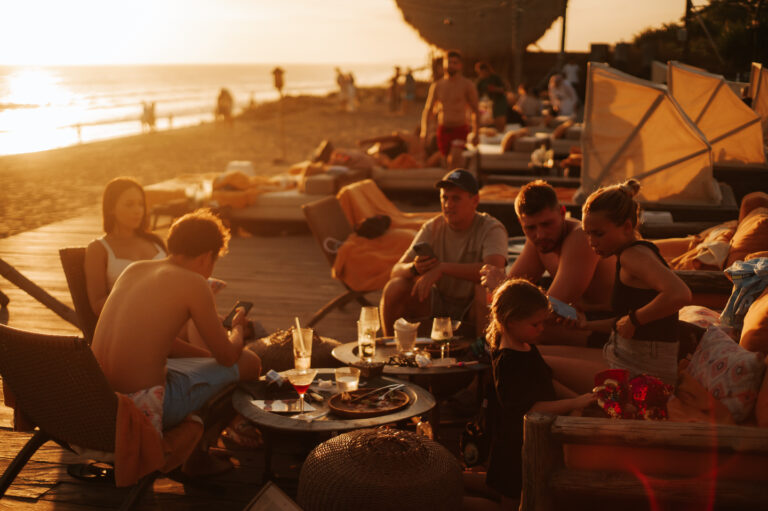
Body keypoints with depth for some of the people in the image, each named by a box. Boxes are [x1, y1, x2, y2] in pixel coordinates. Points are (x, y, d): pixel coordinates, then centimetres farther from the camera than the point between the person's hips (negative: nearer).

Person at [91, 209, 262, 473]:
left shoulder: (134, 270, 10)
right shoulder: (193, 283, -11)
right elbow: (228, 356, -3)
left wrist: (206, 353, 23)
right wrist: (237, 327, 20)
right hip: (145, 407, -8)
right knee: (249, 362, 10)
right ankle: (198, 454, 28)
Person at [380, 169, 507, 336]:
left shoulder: (492, 229, -14)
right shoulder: (433, 228, -3)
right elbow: (396, 271, -7)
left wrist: (442, 268, -39)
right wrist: (414, 268, -32)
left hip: (472, 310, -3)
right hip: (438, 302, 4)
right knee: (395, 287, -19)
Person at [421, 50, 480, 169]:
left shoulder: (467, 85, -2)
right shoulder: (436, 86, 7)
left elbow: (475, 110, 2)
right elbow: (428, 110, 11)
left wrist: (476, 133, -2)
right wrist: (424, 132, 0)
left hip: (460, 129, -4)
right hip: (443, 130, 4)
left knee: (454, 159, -24)